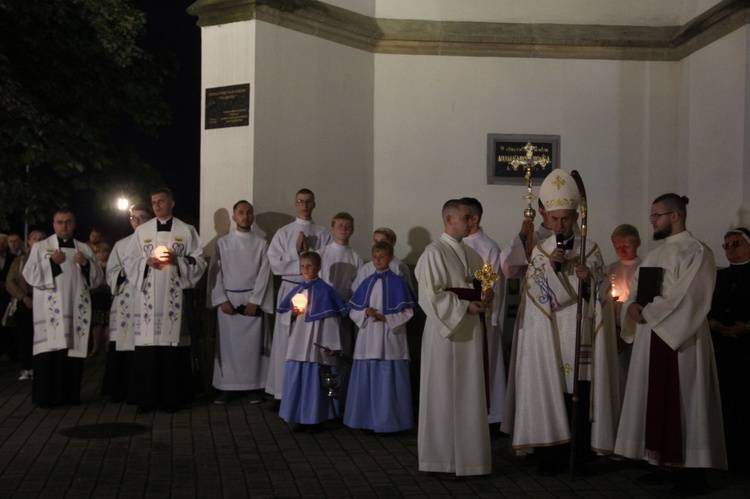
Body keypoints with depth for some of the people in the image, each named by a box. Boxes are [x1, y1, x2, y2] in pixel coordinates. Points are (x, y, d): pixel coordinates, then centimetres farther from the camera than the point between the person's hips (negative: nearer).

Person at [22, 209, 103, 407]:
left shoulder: (84, 249, 14)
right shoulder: (40, 247, 7)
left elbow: (98, 278, 10)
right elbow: (29, 275, -2)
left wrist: (86, 264, -7)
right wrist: (51, 262, -11)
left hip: (76, 309, 3)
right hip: (50, 309, -3)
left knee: (73, 350, 2)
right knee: (50, 350, -8)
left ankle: (70, 394, 10)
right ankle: (46, 396, -2)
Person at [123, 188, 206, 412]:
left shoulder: (186, 231, 7)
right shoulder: (142, 230, 12)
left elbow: (199, 262, 3)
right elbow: (129, 260, 9)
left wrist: (176, 260, -13)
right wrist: (147, 261, -9)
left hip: (175, 296, -1)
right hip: (149, 296, 1)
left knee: (173, 344, -2)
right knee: (148, 346, -2)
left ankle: (171, 397, 6)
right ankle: (147, 397, 6)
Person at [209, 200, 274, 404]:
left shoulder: (261, 244, 4)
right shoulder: (223, 243, 6)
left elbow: (264, 274, -2)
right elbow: (216, 272, 2)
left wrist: (255, 301, -10)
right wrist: (222, 300, -7)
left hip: (253, 300, -1)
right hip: (228, 299, 1)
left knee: (253, 344, 0)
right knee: (228, 344, 1)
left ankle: (254, 386, 6)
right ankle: (227, 387, 7)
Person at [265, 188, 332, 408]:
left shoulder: (323, 234, 6)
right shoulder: (283, 233, 6)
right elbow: (275, 264, -2)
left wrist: (308, 251, -9)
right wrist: (296, 251, -8)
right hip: (290, 290, 0)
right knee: (285, 343, 1)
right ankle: (282, 393, 7)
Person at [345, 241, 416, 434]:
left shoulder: (397, 283, -2)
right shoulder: (367, 283, 10)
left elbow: (407, 311, -4)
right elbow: (353, 310, 11)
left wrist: (386, 318, -15)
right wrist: (365, 312, -9)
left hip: (390, 338, -4)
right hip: (368, 339, 4)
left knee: (388, 380, -2)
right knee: (367, 379, 5)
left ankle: (389, 421, 8)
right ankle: (368, 419, 16)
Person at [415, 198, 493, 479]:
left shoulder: (473, 255, 14)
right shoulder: (434, 253, -9)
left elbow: (481, 289, 19)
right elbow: (431, 296, -16)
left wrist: (486, 297, -3)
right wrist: (465, 306, -18)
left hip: (471, 333, 7)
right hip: (446, 333, -7)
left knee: (470, 396, 10)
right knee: (445, 396, -1)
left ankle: (468, 455, 20)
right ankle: (442, 460, 9)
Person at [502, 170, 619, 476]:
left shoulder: (591, 250, 6)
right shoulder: (539, 252, 7)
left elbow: (602, 294, 3)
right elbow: (536, 293, -1)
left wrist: (588, 277, -15)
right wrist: (550, 266, -14)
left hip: (581, 337, 0)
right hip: (548, 337, 0)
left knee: (580, 397, 0)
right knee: (549, 395, -1)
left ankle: (579, 458, 10)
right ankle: (550, 457, 8)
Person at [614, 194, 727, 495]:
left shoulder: (695, 252, -8)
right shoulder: (654, 255, 17)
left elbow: (686, 298, -18)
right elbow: (635, 289, 14)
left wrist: (648, 313, -15)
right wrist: (633, 307, -8)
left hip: (681, 340, -8)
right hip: (650, 338, 8)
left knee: (684, 403, -3)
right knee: (656, 402, 9)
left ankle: (693, 472, 5)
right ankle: (661, 463, 17)